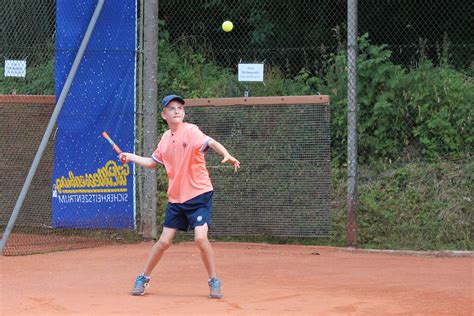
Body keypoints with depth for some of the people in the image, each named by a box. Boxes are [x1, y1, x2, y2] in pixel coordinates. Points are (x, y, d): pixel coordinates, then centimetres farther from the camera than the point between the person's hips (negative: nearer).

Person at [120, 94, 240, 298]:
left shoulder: (191, 131, -10)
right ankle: (143, 278, 23)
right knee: (164, 241, 6)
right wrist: (132, 157, 15)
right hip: (175, 197, 5)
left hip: (199, 194, -5)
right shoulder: (166, 138, 8)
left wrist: (226, 155, -47)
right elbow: (153, 162, 25)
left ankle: (214, 281, -1)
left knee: (200, 237, -18)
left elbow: (211, 143, -29)